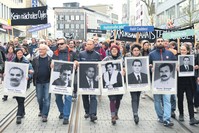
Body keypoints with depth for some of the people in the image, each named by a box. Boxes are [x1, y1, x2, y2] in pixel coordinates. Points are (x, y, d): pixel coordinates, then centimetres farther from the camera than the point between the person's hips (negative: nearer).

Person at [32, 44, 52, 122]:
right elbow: (32, 69, 11)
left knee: (47, 98, -2)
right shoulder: (35, 59, 6)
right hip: (38, 82, 3)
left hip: (47, 82, -3)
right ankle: (41, 110, 37)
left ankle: (45, 115, 6)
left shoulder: (50, 59, -3)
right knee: (39, 98, 13)